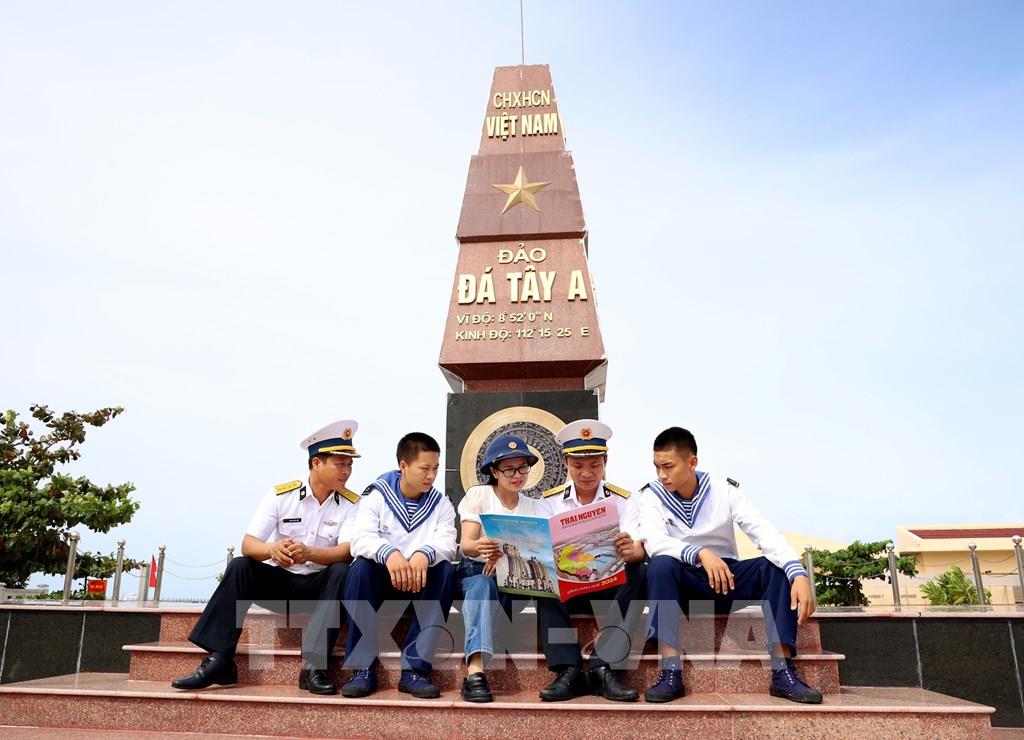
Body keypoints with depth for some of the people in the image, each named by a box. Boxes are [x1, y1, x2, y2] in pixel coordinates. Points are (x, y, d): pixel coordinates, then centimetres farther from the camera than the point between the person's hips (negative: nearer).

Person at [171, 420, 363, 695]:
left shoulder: (352, 504, -8)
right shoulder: (279, 495, -7)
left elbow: (346, 551, -22)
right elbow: (248, 545, -15)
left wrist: (309, 553, -42)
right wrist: (272, 550, -39)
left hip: (319, 585, -1)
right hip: (278, 579, 1)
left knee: (342, 573, -31)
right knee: (240, 566, -23)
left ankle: (314, 665, -33)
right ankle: (219, 660, -24)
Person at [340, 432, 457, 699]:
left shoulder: (441, 504, 2)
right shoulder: (377, 496, -3)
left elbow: (447, 544, -16)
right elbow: (360, 540, -19)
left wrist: (424, 554, -41)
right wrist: (389, 554, -41)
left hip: (421, 583, 1)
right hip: (382, 579, -1)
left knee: (446, 570, -27)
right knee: (362, 567, -30)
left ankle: (415, 669, -27)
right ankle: (363, 668, -25)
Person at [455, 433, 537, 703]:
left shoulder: (531, 505, 10)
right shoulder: (478, 494, 1)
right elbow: (466, 546, -10)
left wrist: (502, 557, -28)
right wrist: (480, 548, -36)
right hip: (475, 571, -2)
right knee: (483, 585, -36)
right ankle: (475, 671, -50)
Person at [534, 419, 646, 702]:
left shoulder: (622, 501, 2)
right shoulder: (549, 501, 4)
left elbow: (638, 549, -12)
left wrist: (632, 550, -38)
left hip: (610, 586, 0)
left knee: (636, 572, -30)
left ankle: (601, 668, -30)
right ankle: (568, 670, -30)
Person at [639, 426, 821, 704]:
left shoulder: (725, 490, -8)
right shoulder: (652, 496, -8)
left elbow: (765, 532, -20)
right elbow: (655, 542, -25)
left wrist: (799, 574, -36)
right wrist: (701, 553, -42)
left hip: (728, 578, 2)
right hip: (684, 583, -1)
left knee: (777, 567, -24)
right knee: (660, 565, -34)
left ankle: (783, 673, -25)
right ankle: (671, 673, -34)